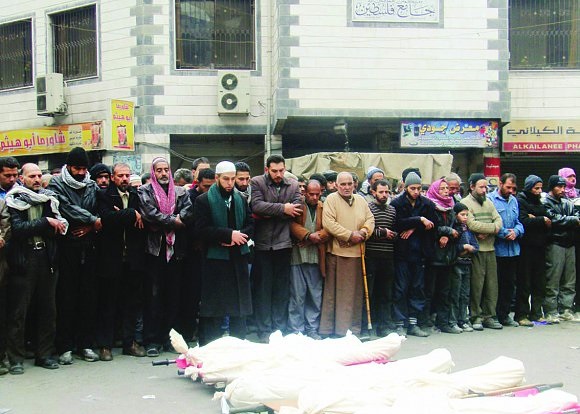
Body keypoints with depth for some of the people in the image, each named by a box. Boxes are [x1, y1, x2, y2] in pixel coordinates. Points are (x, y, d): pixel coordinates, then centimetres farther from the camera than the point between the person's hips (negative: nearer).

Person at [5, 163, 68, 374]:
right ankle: (16, 358, 10)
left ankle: (45, 354, 19)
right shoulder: (14, 200, -2)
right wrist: (45, 223, -16)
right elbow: (17, 228, -15)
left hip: (46, 258, 4)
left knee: (47, 308, 8)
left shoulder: (48, 198, 11)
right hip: (23, 260, -4)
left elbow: (60, 224, 4)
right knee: (18, 311, 1)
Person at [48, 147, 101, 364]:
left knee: (88, 297, 6)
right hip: (67, 247, -3)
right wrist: (93, 220, -9)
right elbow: (67, 208, -13)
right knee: (66, 297, 0)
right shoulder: (57, 184, 0)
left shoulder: (92, 186, 11)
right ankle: (65, 346, 8)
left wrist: (90, 227, -10)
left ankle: (86, 344, 15)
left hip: (88, 247, 4)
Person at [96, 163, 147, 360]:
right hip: (112, 257, -3)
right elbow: (107, 217, -18)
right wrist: (131, 214, -13)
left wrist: (121, 216, -13)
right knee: (108, 302, 3)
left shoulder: (137, 195, 10)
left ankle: (129, 342, 19)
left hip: (133, 257, 4)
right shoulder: (104, 196, 0)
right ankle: (105, 345, 11)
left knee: (132, 301, 9)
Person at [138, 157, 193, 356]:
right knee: (154, 295, -2)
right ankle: (152, 340, 3)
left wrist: (163, 224, -14)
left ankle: (169, 338, 15)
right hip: (155, 248, -3)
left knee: (173, 295, 6)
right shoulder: (145, 191, 6)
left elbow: (188, 213, -5)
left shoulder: (180, 191, 13)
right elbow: (150, 214, -11)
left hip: (176, 250, 3)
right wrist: (174, 221, -9)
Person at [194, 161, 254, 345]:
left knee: (240, 308, 11)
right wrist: (229, 234, -19)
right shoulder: (204, 200, -4)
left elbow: (250, 225, 10)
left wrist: (239, 236, -11)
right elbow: (202, 229, -13)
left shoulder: (241, 199, 12)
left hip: (238, 259, 5)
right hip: (215, 260, -5)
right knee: (213, 310, -1)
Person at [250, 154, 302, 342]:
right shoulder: (257, 182, 0)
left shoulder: (293, 185, 7)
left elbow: (296, 210, -7)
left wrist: (268, 213, -12)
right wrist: (283, 208, -16)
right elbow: (256, 205, -16)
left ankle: (280, 328, 17)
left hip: (283, 243, 2)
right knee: (262, 288, 3)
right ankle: (264, 331, 10)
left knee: (282, 289, 8)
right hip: (262, 244, -2)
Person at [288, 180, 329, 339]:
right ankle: (296, 330, 7)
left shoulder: (324, 208, 11)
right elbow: (293, 225, -9)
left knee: (315, 296, 7)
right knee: (297, 296, 0)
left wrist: (312, 239, -11)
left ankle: (312, 329, 16)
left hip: (316, 258, 3)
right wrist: (308, 235, -20)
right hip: (297, 256, -3)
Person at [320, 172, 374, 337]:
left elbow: (370, 219, 15)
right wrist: (350, 235, -15)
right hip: (337, 251, -5)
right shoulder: (331, 199, -4)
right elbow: (328, 223, -14)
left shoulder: (360, 200, 14)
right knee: (333, 291, 0)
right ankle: (328, 329, 6)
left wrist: (363, 232, -6)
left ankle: (353, 328, 18)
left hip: (357, 252, 5)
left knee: (355, 292, 9)